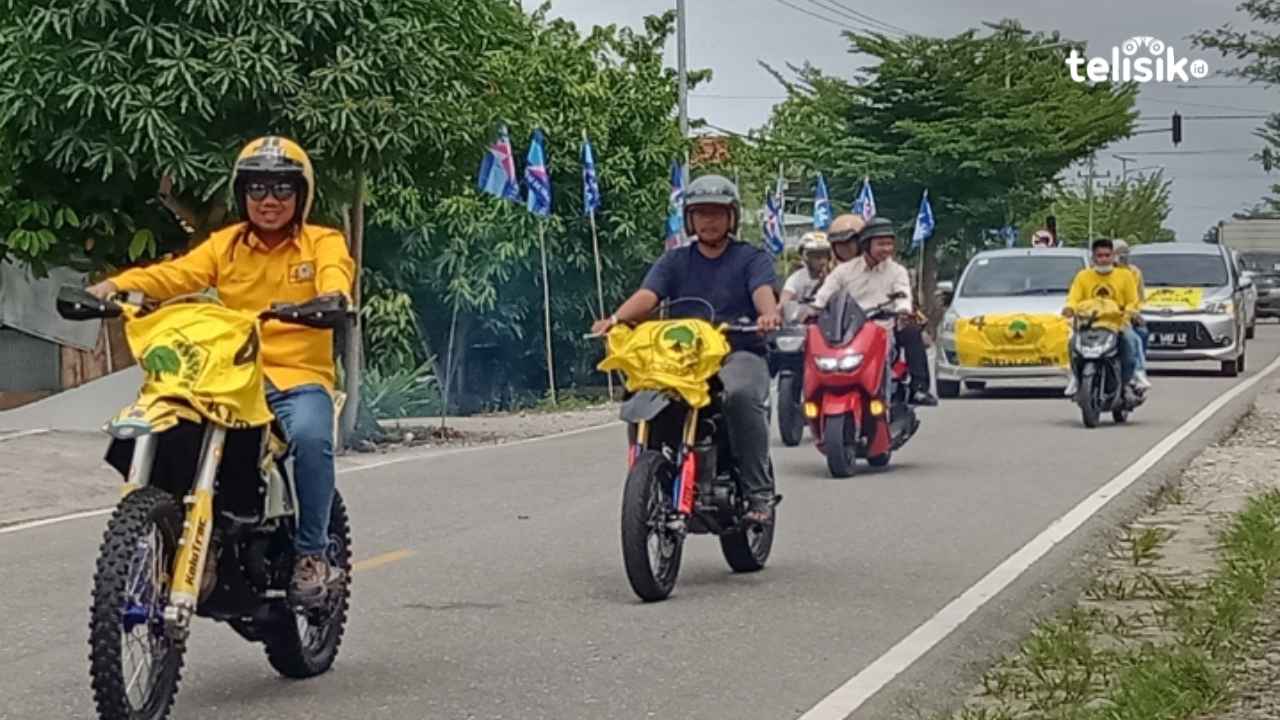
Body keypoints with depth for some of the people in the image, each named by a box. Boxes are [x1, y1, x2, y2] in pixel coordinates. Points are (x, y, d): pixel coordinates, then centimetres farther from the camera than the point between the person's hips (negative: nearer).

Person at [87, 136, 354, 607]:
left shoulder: (323, 242, 7)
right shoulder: (226, 244, 14)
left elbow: (336, 272, -16)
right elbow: (176, 274, -1)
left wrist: (332, 296, -41)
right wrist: (115, 285, -20)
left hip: (300, 378, -3)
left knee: (309, 435, -35)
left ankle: (311, 553, -17)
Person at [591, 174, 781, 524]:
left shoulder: (752, 258, 10)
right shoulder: (674, 261, 18)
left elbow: (763, 292, -11)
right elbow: (647, 296, 0)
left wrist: (769, 313, -36)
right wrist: (615, 319, -22)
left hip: (740, 353, -3)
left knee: (741, 395, -37)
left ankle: (759, 492, -28)